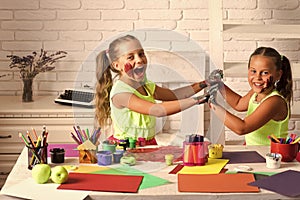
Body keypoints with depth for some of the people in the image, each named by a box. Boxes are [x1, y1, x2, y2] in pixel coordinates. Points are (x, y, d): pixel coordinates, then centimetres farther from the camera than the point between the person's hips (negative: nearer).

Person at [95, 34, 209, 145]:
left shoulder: (146, 86, 8)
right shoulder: (120, 93, -19)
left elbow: (173, 95, 23)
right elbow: (157, 110, -28)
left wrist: (202, 85, 13)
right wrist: (195, 100, -28)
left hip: (149, 145, 10)